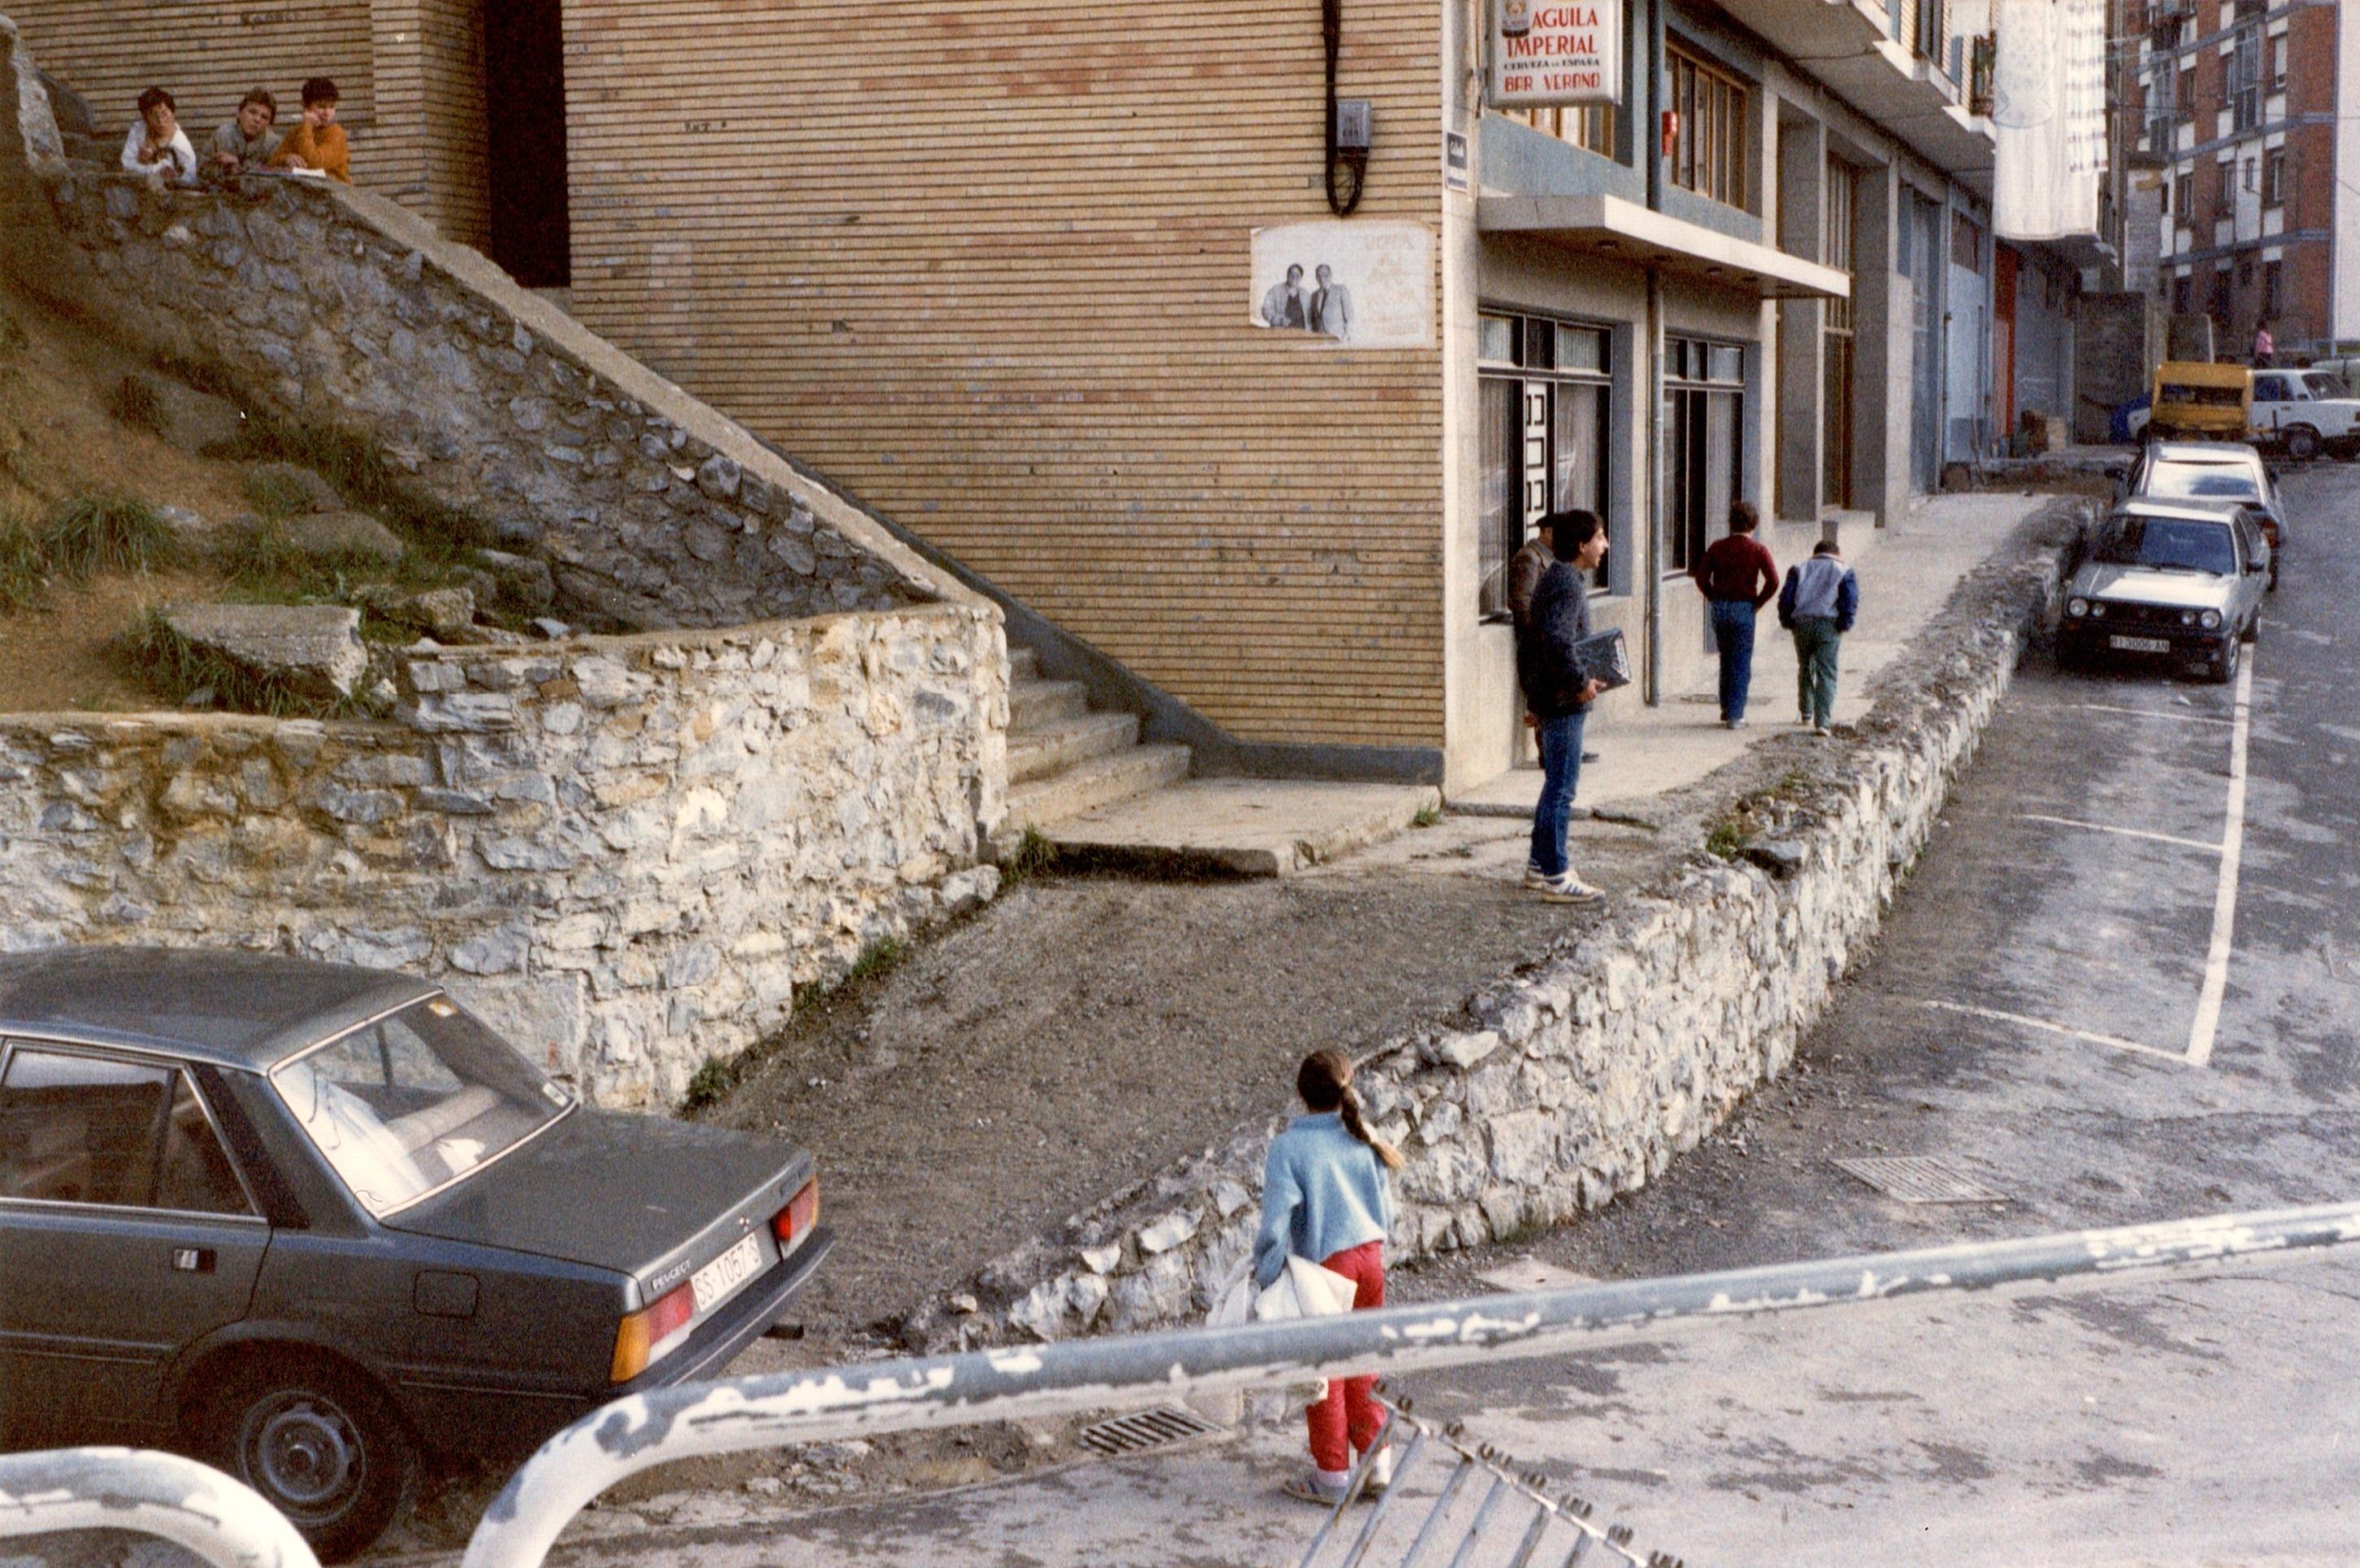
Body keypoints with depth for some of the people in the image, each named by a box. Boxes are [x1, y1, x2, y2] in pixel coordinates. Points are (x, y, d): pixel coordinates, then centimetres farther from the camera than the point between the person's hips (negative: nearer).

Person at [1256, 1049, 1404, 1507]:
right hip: (1370, 1256, 5)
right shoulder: (1363, 1138, 1)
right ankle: (1377, 1463, 25)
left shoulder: (1289, 1147, -14)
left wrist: (1266, 1276, -9)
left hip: (1325, 1265, -5)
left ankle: (1332, 1477, 17)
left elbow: (1276, 1219, -19)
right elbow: (1386, 1207, 8)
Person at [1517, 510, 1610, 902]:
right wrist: (1580, 683, -21)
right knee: (1562, 786, -7)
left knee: (1557, 783, 17)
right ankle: (1554, 876, -4)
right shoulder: (1566, 582, -17)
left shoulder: (1560, 578, 16)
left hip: (1549, 697, 11)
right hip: (1561, 700, -11)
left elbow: (1541, 634, 22)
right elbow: (1556, 640, -29)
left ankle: (1539, 866, 24)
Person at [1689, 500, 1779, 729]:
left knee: (1726, 658, 18)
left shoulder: (1717, 547, 4)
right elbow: (1773, 581, -14)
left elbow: (1701, 577, -1)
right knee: (1741, 663, 1)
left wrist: (1714, 599, 8)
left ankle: (1726, 708, 22)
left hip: (1719, 608, 3)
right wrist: (1757, 603, -3)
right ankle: (1735, 715, -2)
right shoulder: (1757, 550, -5)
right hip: (1744, 609, -3)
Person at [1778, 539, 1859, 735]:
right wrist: (1845, 624, 2)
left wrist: (1787, 622, 11)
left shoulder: (1799, 570, 16)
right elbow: (1851, 601, -5)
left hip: (1801, 623, 3)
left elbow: (1786, 597, 6)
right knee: (1826, 674, -3)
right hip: (1828, 624, -3)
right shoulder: (1844, 572, 9)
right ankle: (1822, 721, -14)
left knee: (1805, 669, 20)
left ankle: (1807, 715, 30)